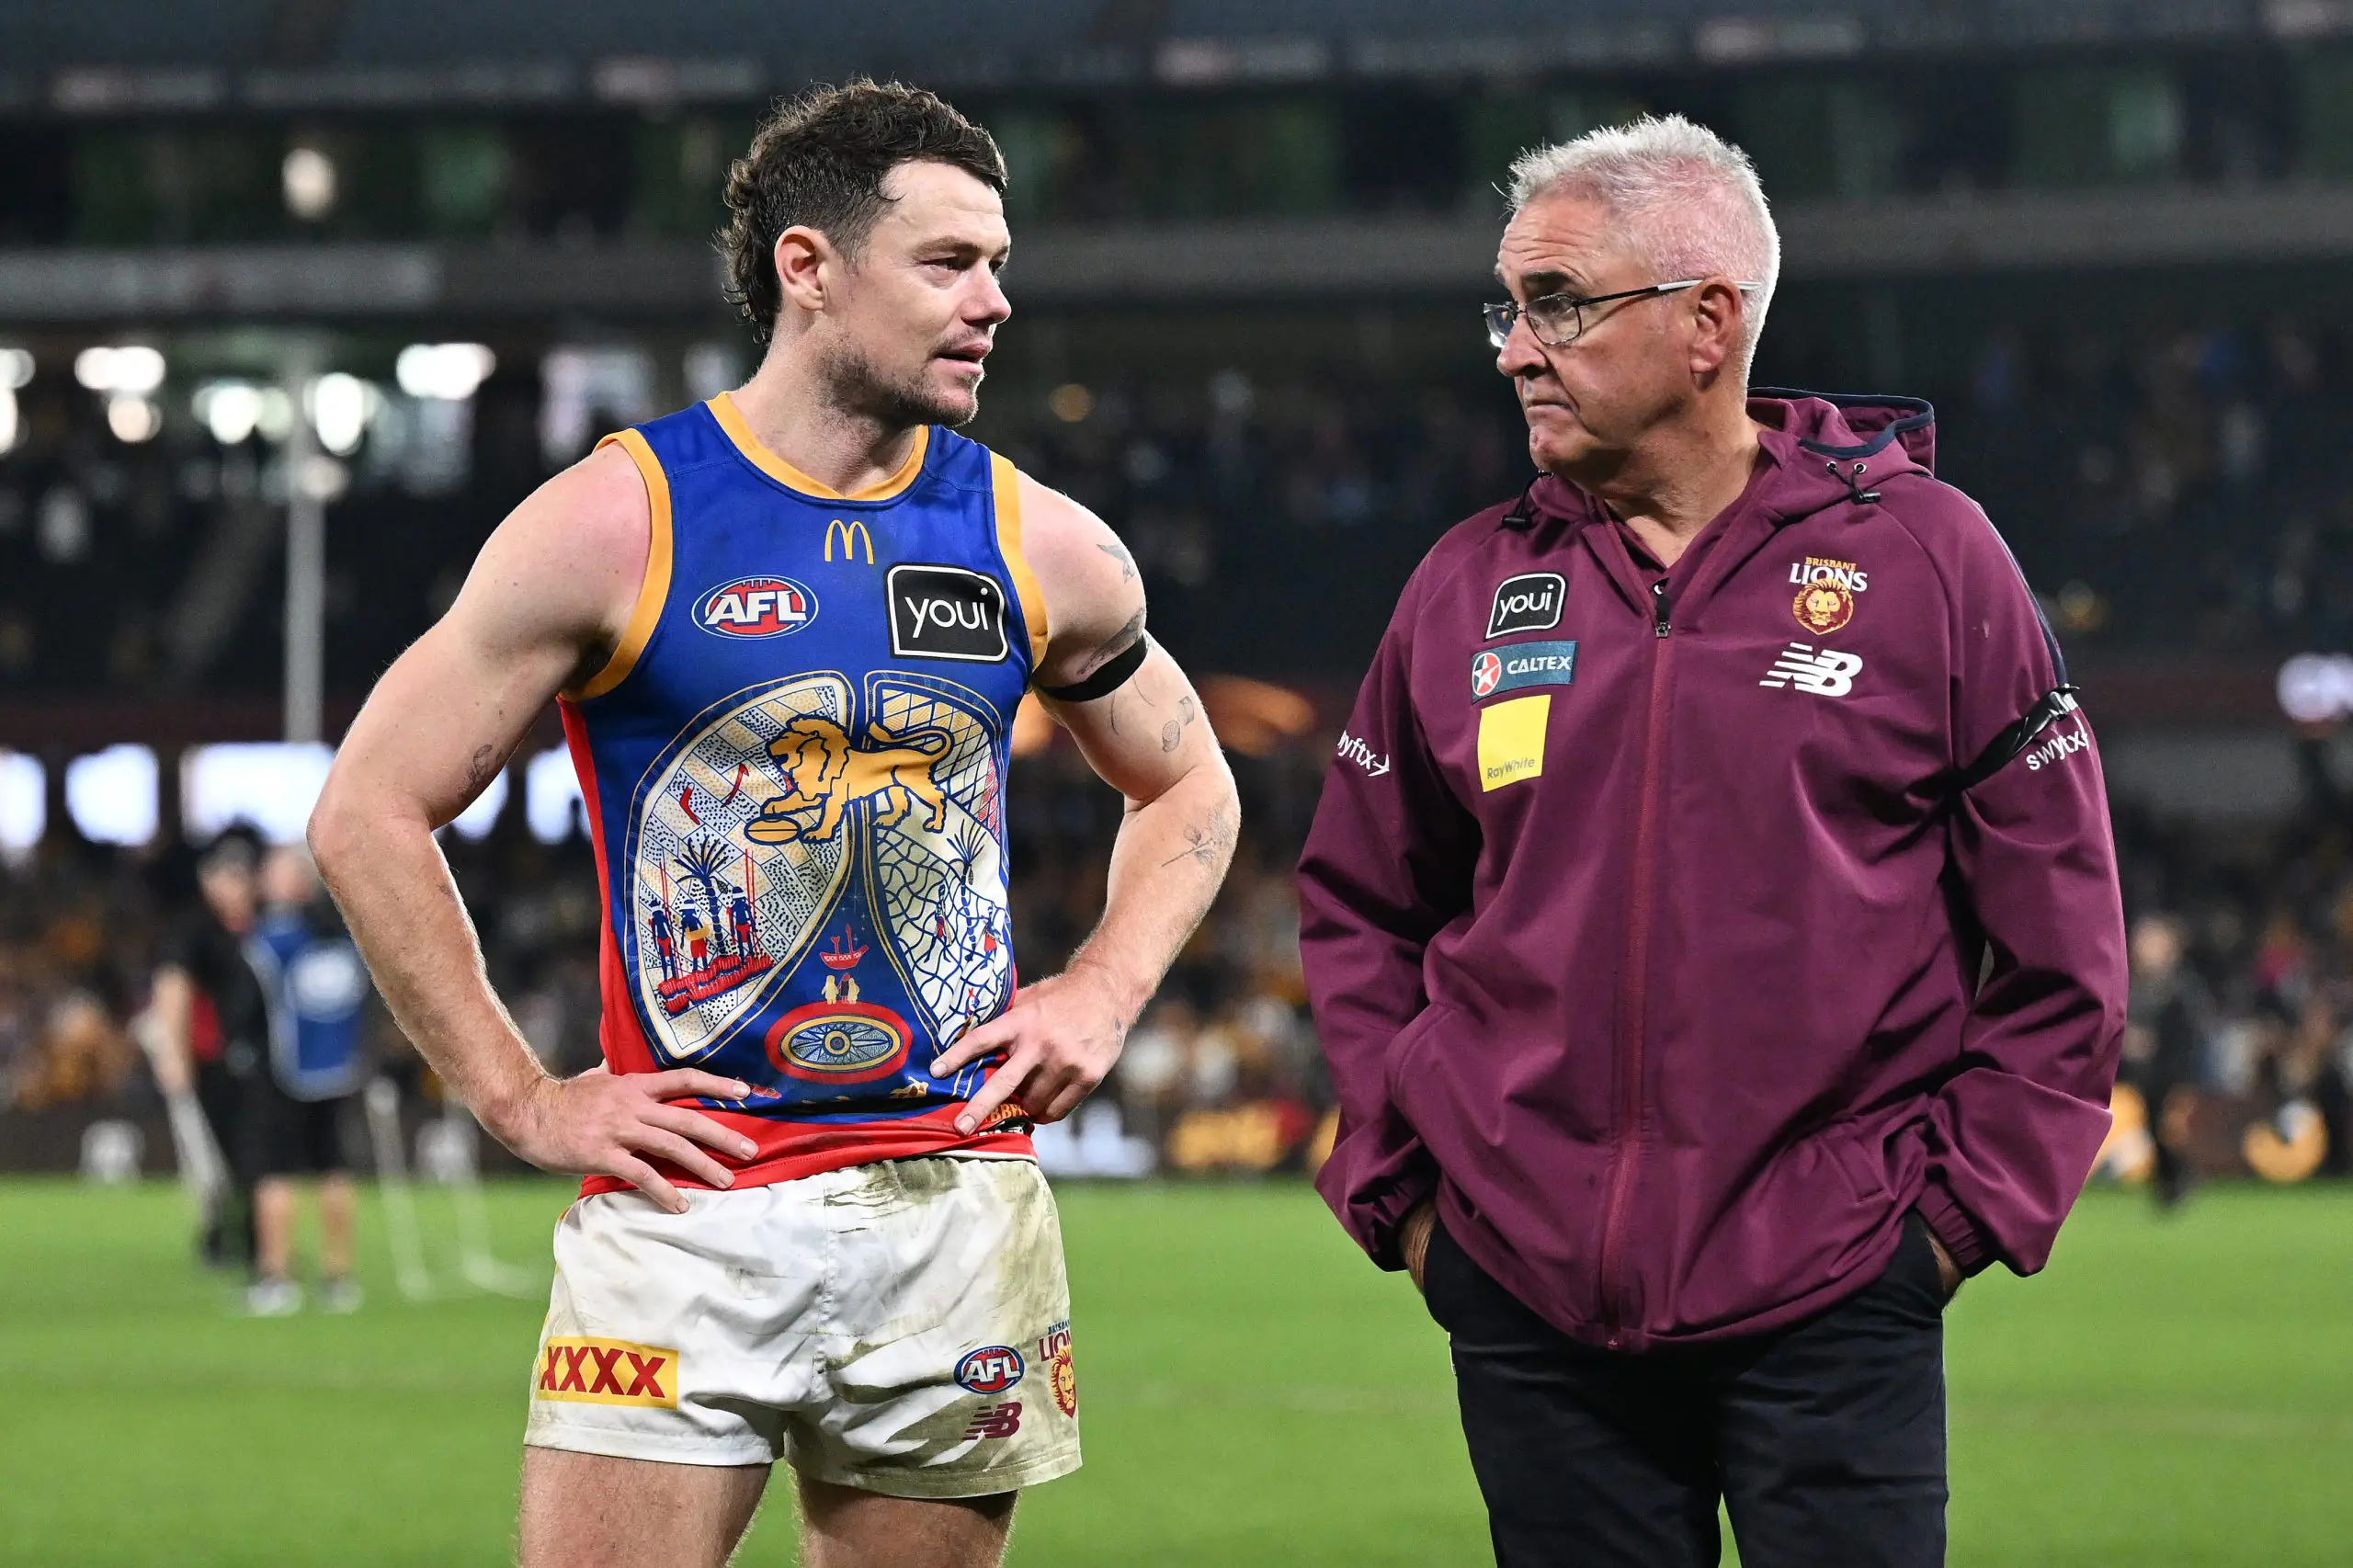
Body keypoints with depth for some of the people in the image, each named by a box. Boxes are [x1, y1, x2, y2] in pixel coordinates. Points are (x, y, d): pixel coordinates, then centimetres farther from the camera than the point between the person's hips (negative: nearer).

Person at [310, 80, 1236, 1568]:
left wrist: (1104, 995, 8)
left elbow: (1190, 789, 25)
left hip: (957, 1207, 4)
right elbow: (371, 814, -1)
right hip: (689, 1207, -4)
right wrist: (522, 1098, -4)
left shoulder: (1041, 546, 8)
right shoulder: (617, 524, -4)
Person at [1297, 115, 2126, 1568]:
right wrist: (1399, 1175, 9)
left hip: (1836, 1299, -3)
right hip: (1530, 1308, 3)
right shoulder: (1470, 587, 8)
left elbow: (2059, 929, 3)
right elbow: (1357, 907, 18)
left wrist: (1967, 1201, -2)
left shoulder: (1925, 558, 0)